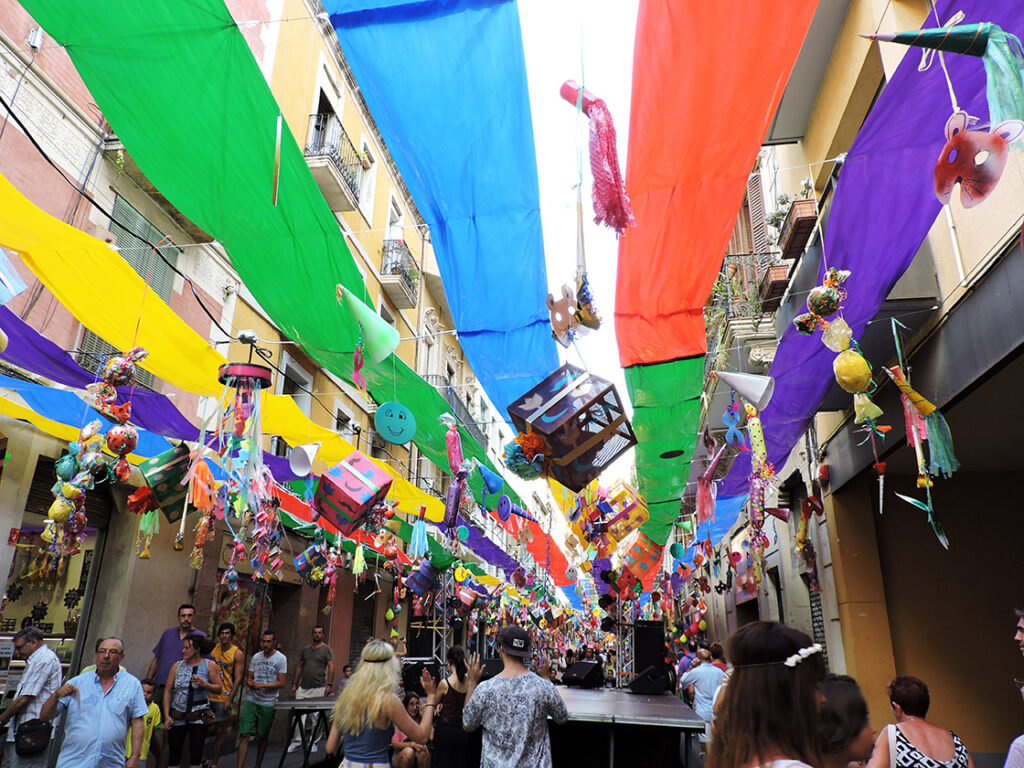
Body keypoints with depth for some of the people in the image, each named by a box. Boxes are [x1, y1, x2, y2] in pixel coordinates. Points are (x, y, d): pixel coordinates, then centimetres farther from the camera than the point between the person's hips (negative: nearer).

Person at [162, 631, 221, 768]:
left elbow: (218, 688, -1)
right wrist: (167, 716, -1)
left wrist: (204, 684, -19)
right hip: (177, 715, 2)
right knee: (174, 756, 5)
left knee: (196, 757, -3)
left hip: (198, 715, -2)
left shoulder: (209, 665, -2)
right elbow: (167, 691, 5)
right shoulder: (177, 666, 4)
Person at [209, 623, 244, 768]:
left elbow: (238, 678, -8)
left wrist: (230, 699, -14)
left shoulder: (237, 654, -6)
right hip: (208, 695, 3)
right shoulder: (214, 648, 6)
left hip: (224, 697, -3)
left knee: (220, 731, 4)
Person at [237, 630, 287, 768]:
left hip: (268, 704, -3)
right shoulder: (256, 656, 8)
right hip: (251, 700, 3)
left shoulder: (281, 658, -6)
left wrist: (261, 685, -16)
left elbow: (282, 683, -10)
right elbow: (248, 678, 13)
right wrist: (250, 683, -11)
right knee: (245, 735, -6)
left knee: (262, 737, 9)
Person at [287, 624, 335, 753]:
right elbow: (299, 667, 17)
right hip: (303, 688, 4)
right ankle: (296, 741, 7)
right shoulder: (305, 649, 13)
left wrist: (329, 685, -14)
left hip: (319, 688, -4)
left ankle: (313, 741, 13)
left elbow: (331, 667, -6)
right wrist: (294, 684, 12)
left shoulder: (326, 649, -1)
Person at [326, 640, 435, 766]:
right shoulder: (388, 700, -14)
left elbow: (331, 748, 5)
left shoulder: (345, 695, 0)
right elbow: (422, 736, -6)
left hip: (346, 764, 6)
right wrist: (431, 696, 1)